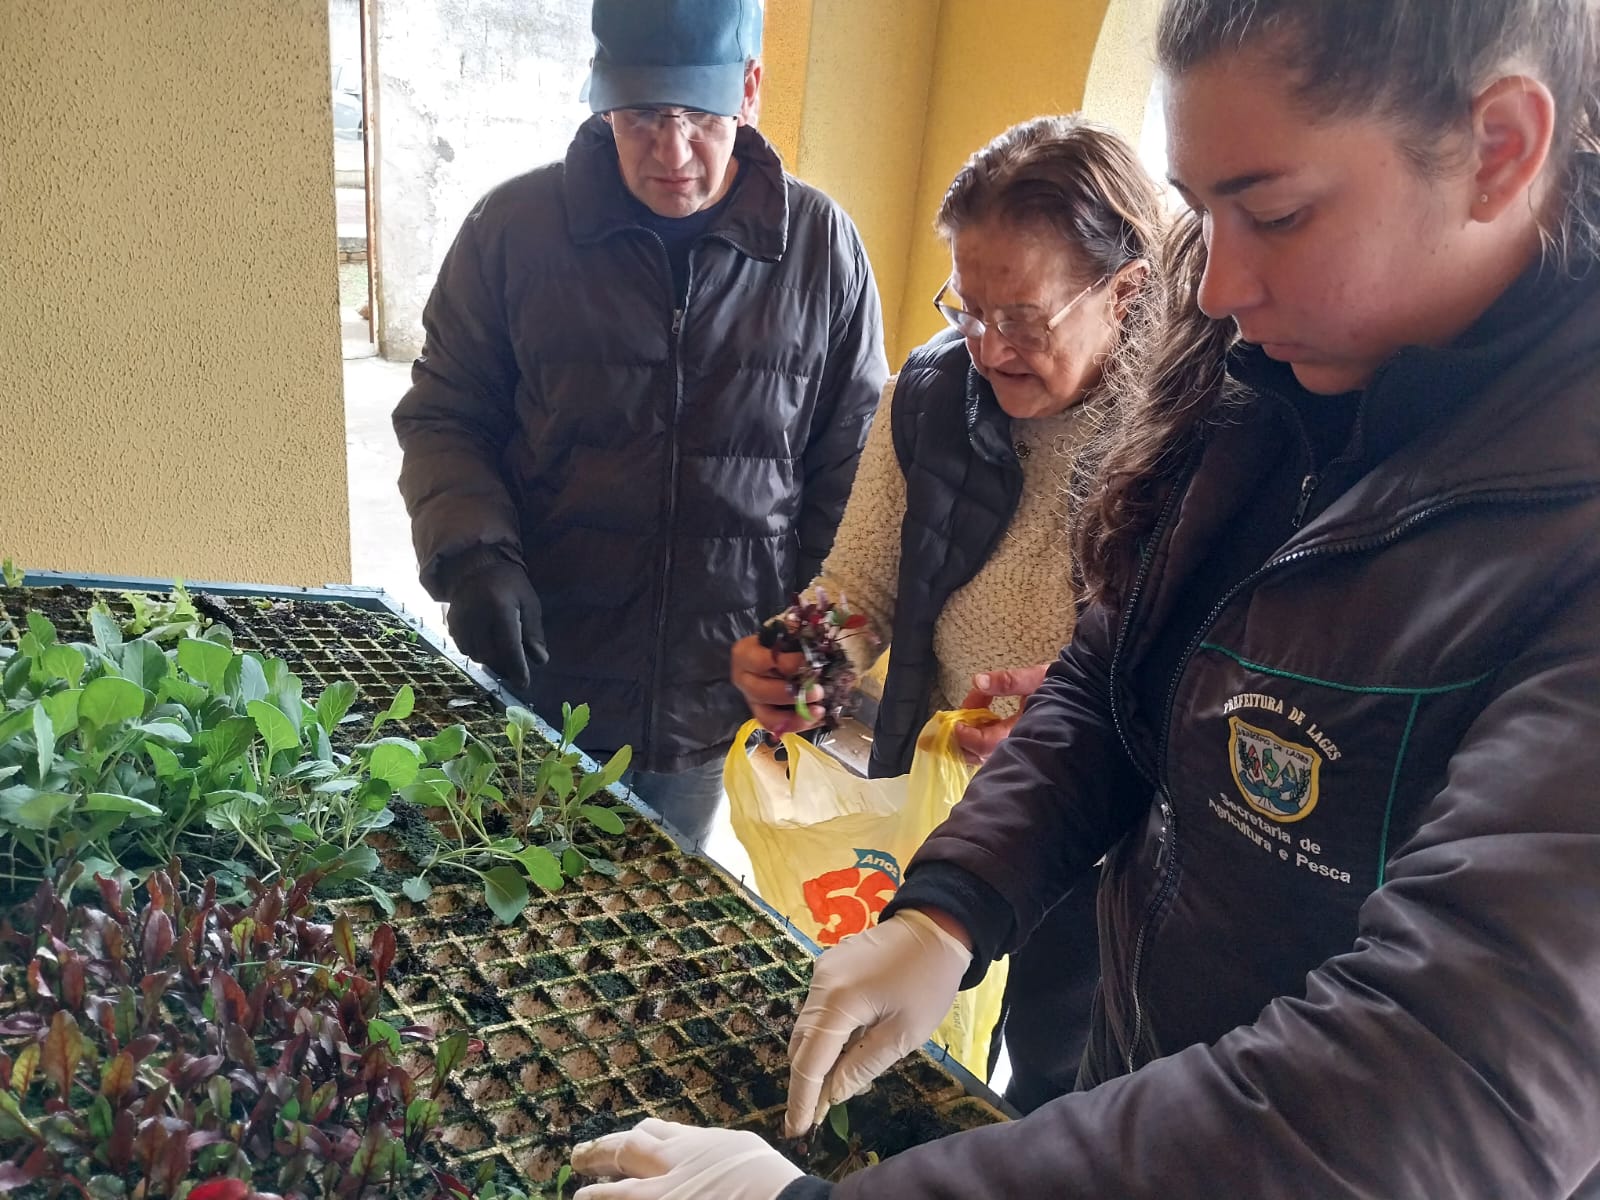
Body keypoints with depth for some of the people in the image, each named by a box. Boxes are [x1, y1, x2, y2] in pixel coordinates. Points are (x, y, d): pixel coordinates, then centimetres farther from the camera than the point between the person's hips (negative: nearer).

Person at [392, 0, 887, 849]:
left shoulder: (822, 247, -2)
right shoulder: (514, 227, -4)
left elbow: (850, 465, 4)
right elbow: (443, 419, 4)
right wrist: (473, 556, -14)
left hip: (716, 709, 0)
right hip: (537, 680, 0)